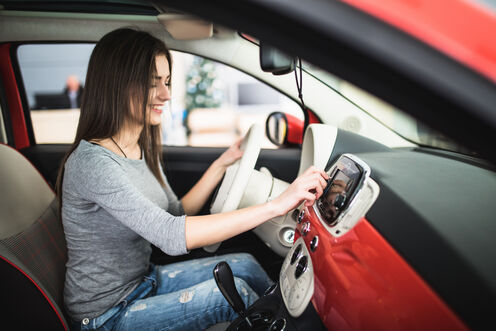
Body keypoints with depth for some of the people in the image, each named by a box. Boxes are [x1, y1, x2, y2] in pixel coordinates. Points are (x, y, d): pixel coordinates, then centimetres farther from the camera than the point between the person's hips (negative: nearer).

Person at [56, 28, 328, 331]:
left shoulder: (143, 149, 0)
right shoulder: (91, 162, -28)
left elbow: (177, 215, 5)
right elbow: (172, 236, -37)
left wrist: (221, 164, -2)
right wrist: (276, 205, -40)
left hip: (144, 281, 7)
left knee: (243, 265, -4)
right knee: (232, 291, -19)